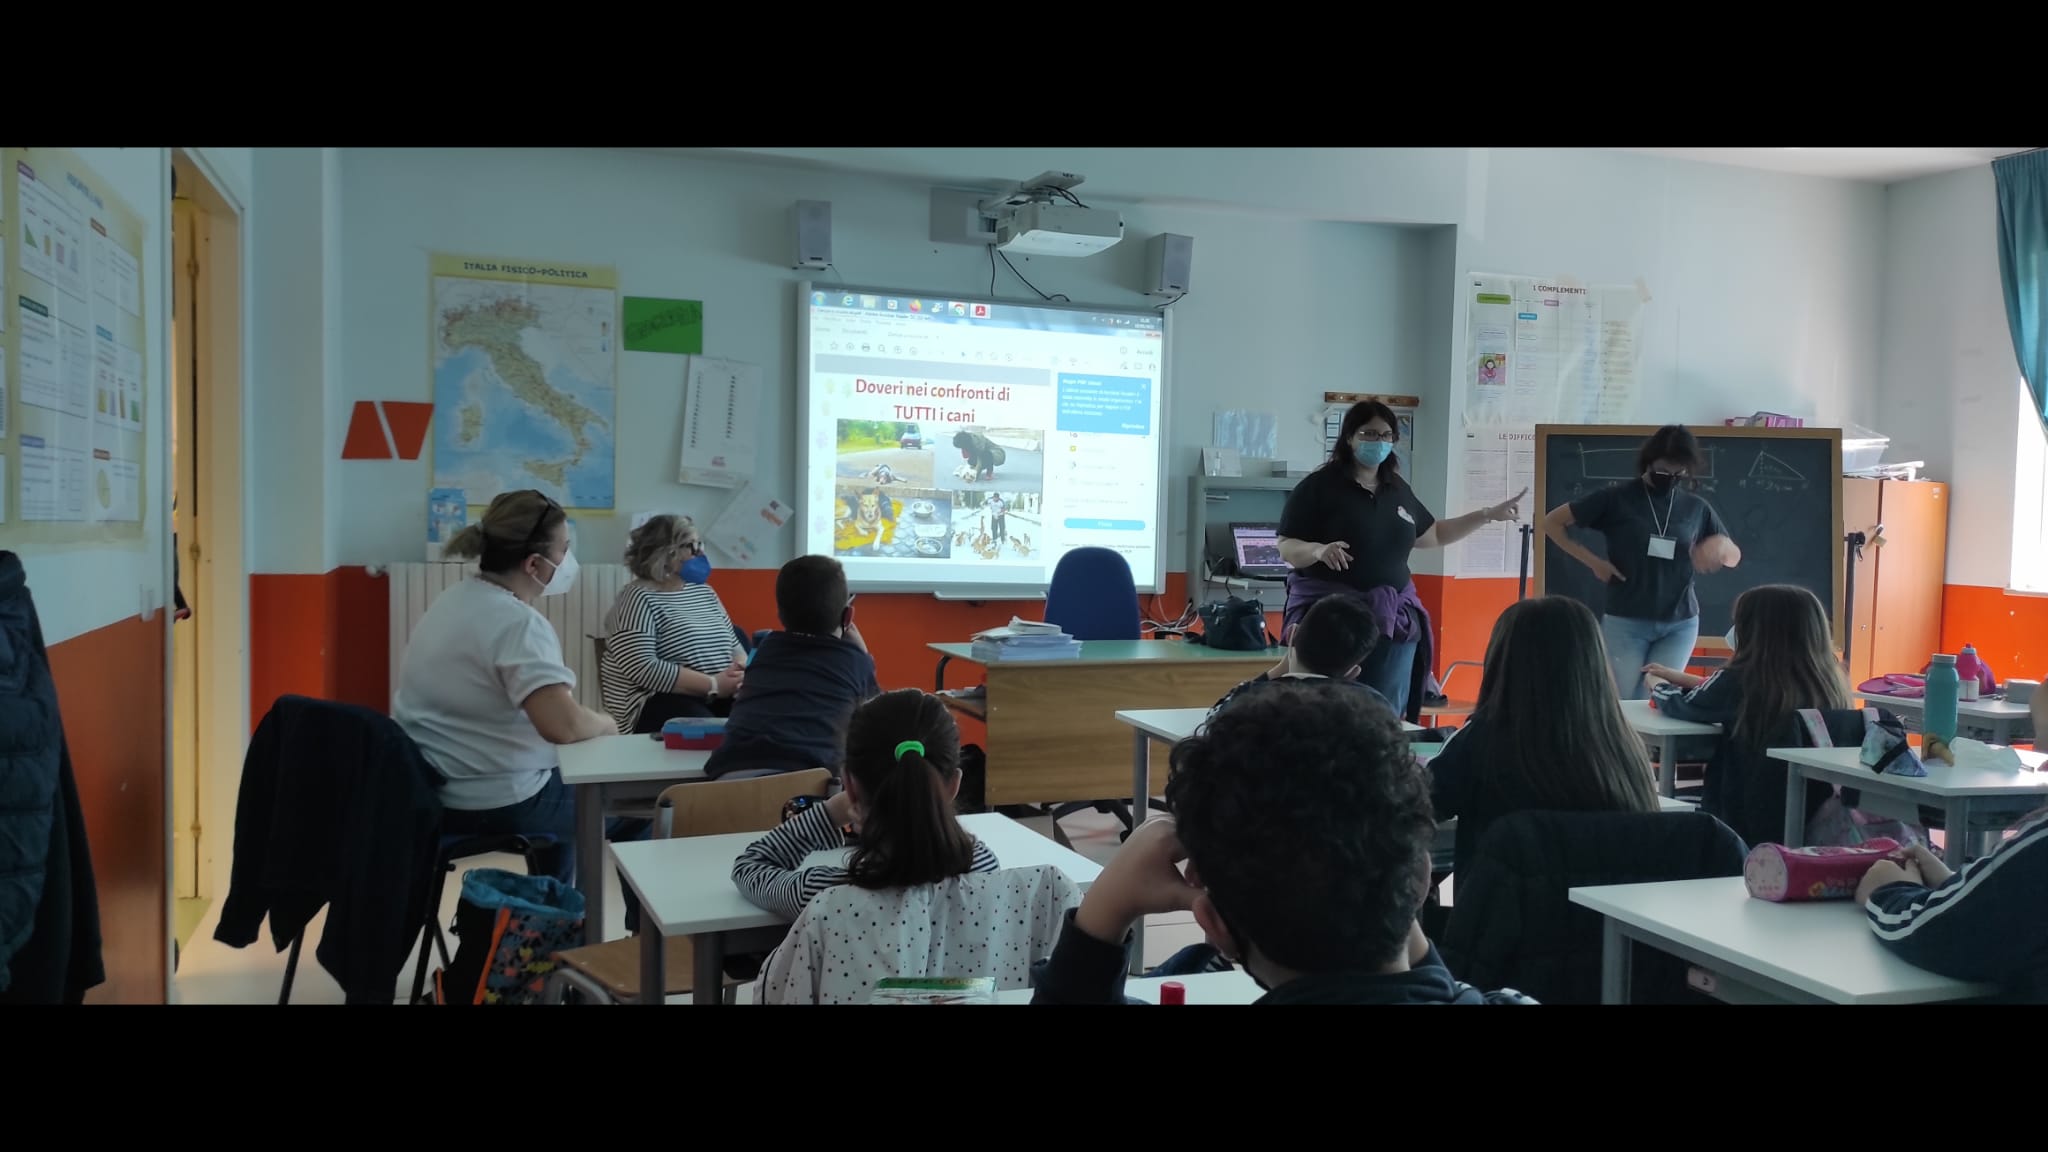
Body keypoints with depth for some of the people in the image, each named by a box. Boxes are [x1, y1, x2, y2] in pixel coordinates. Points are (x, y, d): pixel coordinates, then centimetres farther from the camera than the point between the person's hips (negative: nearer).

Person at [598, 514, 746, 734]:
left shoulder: (704, 592, 18)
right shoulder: (639, 598, -6)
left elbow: (733, 646, 21)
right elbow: (642, 668, -18)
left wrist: (740, 670, -5)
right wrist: (713, 685, -20)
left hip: (717, 698, 7)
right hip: (657, 703, -7)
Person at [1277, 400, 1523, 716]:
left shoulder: (1398, 489, 14)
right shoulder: (1319, 486, -5)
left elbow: (1433, 535, 27)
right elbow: (1287, 549, -8)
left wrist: (1489, 515, 23)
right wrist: (1319, 551, -28)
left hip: (1392, 618, 6)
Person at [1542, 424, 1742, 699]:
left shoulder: (1696, 507, 5)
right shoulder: (1618, 497, -4)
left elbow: (1735, 557, 15)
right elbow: (1552, 523, -1)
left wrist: (1721, 544, -8)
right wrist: (1593, 561, -8)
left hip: (1680, 624, 2)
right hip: (1625, 622, -2)